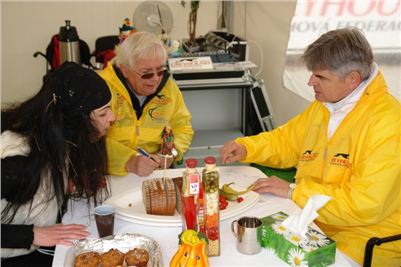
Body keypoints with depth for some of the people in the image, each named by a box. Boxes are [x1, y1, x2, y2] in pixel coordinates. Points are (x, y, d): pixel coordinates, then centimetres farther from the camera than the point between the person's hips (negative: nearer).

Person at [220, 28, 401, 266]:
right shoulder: (321, 106, 8)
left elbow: (365, 204, -24)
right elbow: (284, 140, 21)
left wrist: (293, 191, -18)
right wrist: (245, 147, 3)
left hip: (365, 242, -7)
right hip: (310, 222, 7)